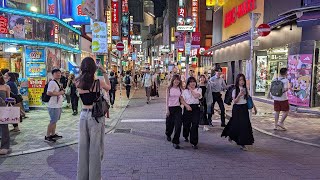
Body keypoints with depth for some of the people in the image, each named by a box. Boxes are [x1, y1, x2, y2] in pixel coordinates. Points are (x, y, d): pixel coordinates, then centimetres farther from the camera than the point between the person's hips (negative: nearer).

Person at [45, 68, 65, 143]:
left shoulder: (58, 83, 17)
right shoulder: (52, 82, -15)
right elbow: (49, 93, -26)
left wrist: (62, 91, 11)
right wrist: (60, 93, -20)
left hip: (58, 105, 10)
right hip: (54, 106, -10)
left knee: (55, 121, 17)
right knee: (53, 121, -5)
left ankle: (53, 134, 27)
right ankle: (47, 136, 4)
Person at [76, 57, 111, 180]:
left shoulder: (78, 83, -2)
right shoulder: (98, 82, -10)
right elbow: (109, 87, 11)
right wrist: (104, 73, 12)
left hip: (83, 115, 4)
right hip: (96, 116, -4)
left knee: (83, 146, 15)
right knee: (95, 147, 6)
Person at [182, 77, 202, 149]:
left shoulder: (198, 89, 7)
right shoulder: (185, 91, 8)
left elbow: (196, 96, -12)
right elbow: (182, 100, 0)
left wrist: (191, 89, -3)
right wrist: (187, 106, -16)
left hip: (196, 108, -1)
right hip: (187, 108, 1)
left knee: (195, 125, -9)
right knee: (186, 124, 10)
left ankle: (194, 143, -4)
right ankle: (186, 136, 41)